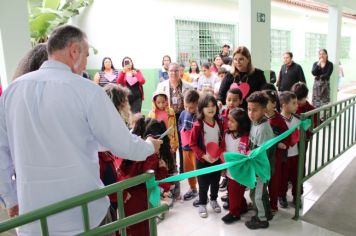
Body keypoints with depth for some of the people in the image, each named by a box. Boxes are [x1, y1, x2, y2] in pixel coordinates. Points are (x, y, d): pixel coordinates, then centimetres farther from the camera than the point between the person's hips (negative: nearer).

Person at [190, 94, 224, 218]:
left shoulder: (219, 123, -3)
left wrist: (219, 153, -10)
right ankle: (202, 204, 28)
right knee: (203, 184, 9)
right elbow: (193, 144, -13)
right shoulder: (197, 125, -17)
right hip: (202, 160, -4)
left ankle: (213, 200, 42)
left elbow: (223, 141, 5)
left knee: (215, 182, 19)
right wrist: (203, 155, -20)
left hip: (217, 159, 4)